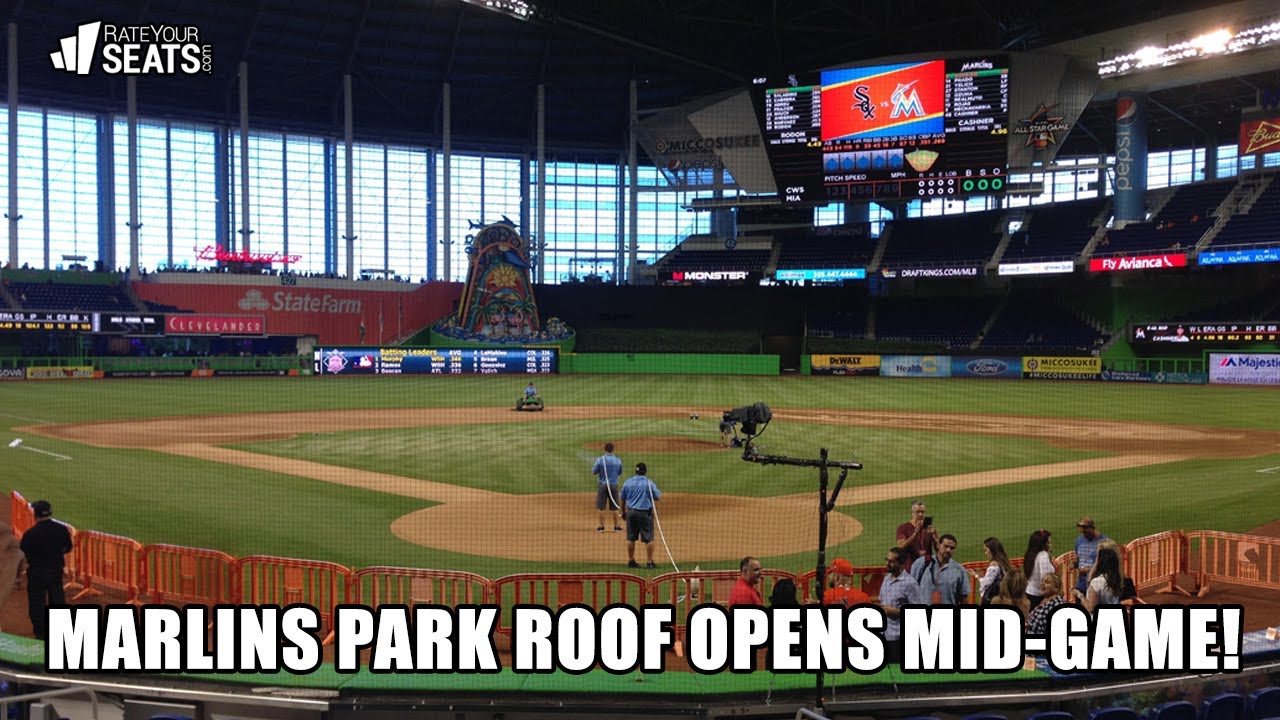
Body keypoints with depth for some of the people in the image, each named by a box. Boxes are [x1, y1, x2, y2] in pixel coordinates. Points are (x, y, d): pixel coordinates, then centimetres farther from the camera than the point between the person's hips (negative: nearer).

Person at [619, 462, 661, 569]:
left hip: (631, 512, 4)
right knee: (648, 538, 2)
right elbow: (657, 497, -7)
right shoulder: (649, 483, -9)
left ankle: (631, 561, 18)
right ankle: (650, 562, 2)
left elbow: (623, 500, 9)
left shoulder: (627, 482, 3)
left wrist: (623, 512, 23)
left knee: (631, 538, 12)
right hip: (645, 513, -4)